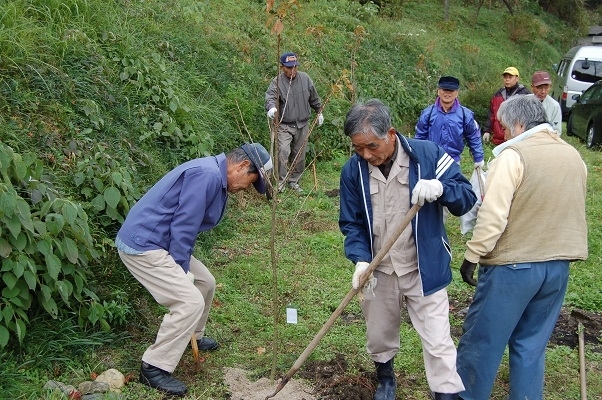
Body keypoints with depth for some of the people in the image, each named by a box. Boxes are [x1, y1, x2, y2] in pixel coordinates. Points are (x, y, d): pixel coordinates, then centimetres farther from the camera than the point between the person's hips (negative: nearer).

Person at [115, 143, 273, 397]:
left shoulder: (214, 176, 13)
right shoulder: (207, 175, -21)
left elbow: (188, 228, 18)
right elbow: (183, 228, -21)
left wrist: (183, 271, 14)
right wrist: (180, 273, -11)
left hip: (159, 242, 10)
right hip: (142, 245, -10)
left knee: (205, 282, 18)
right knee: (190, 302, -13)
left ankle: (192, 337, 38)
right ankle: (153, 368, -1)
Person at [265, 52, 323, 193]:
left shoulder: (305, 78, 2)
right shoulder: (277, 81, -9)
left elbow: (314, 98, 15)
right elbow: (270, 97, -25)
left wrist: (319, 112, 23)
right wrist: (271, 107, -46)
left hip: (302, 125, 4)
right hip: (284, 125, -4)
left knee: (299, 155, 9)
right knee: (283, 151, -19)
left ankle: (294, 181, 24)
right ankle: (281, 181, -6)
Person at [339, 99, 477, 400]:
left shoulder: (429, 154, -16)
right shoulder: (353, 170, -9)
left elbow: (467, 198, -11)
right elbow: (351, 223, -2)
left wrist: (440, 188, -32)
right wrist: (361, 260, -18)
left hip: (424, 269, -3)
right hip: (379, 271, 3)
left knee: (438, 343, 0)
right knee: (378, 337, 21)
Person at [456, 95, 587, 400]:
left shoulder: (514, 155, -14)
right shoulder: (574, 157, 9)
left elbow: (493, 215, -19)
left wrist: (472, 256, -12)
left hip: (512, 266, -7)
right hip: (557, 265, 7)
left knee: (481, 340, 7)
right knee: (531, 345, 16)